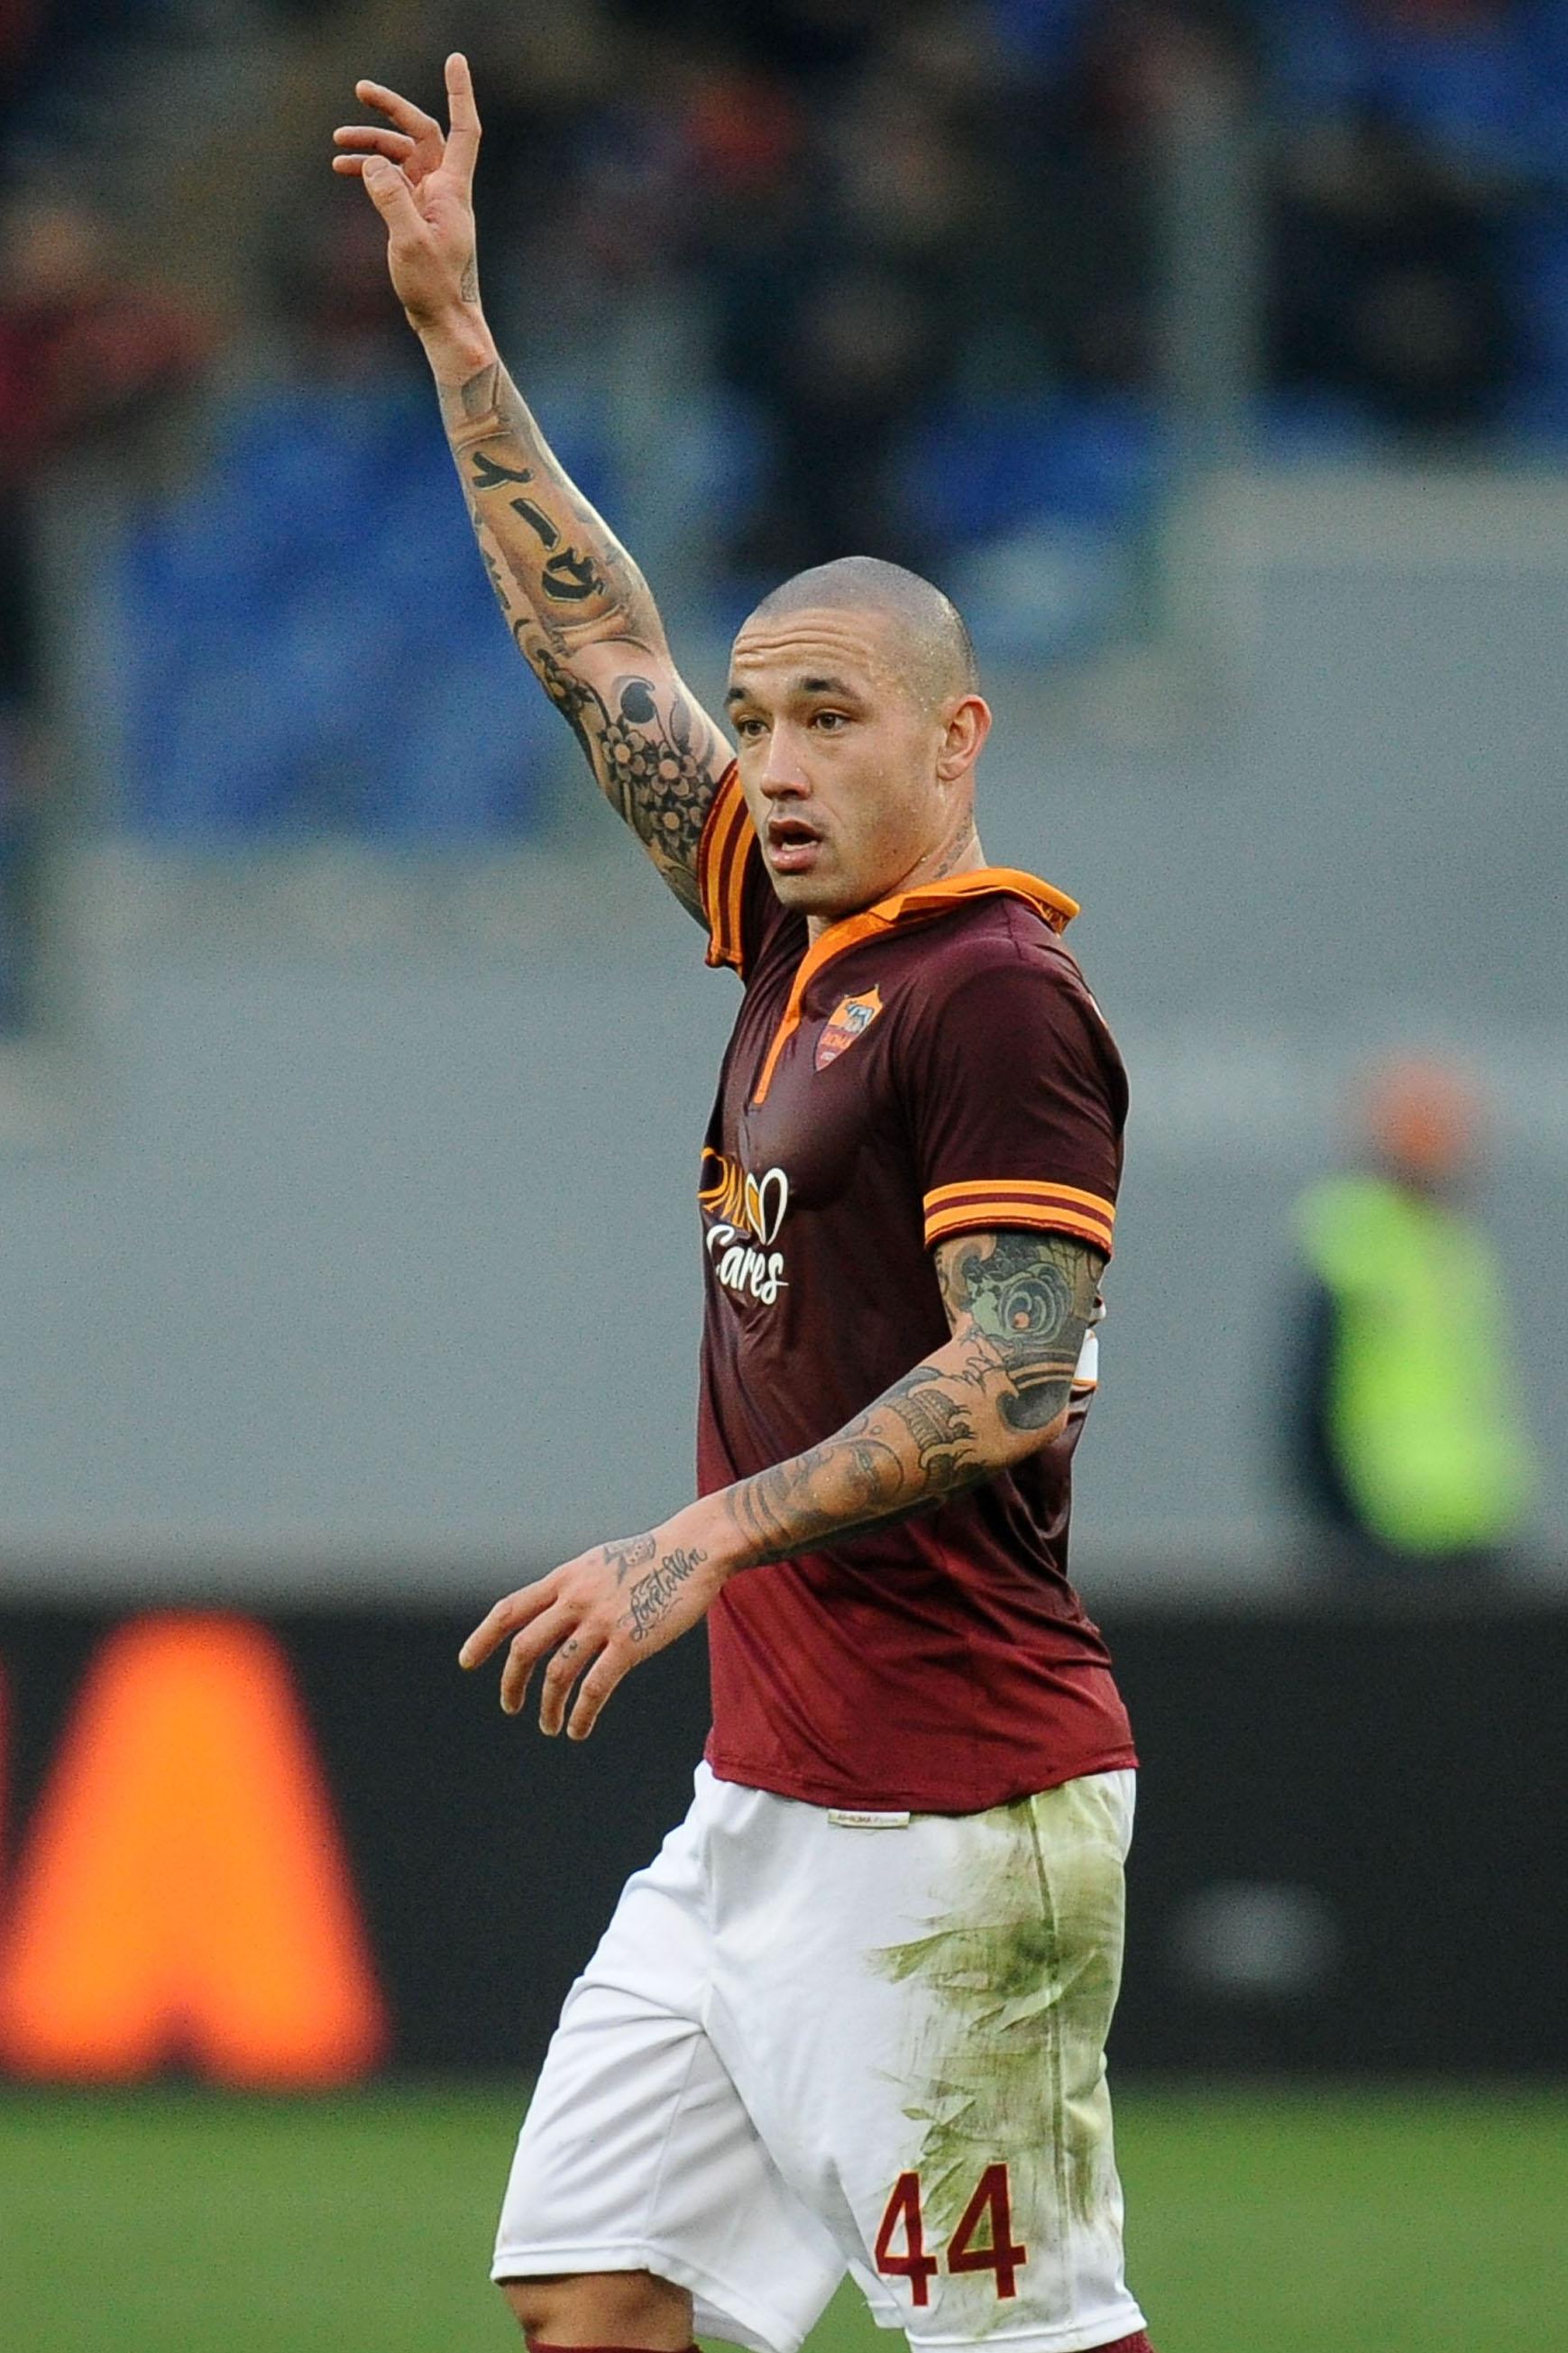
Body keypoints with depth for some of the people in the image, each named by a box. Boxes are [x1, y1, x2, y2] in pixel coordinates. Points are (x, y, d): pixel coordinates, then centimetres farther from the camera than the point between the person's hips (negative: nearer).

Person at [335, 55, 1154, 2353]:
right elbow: (601, 646, 23)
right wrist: (454, 322, 23)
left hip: (951, 1819, -9)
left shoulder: (998, 999, -11)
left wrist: (705, 1544, -23)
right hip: (762, 1799, 9)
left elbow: (1016, 1383, -19)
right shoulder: (801, 940, 14)